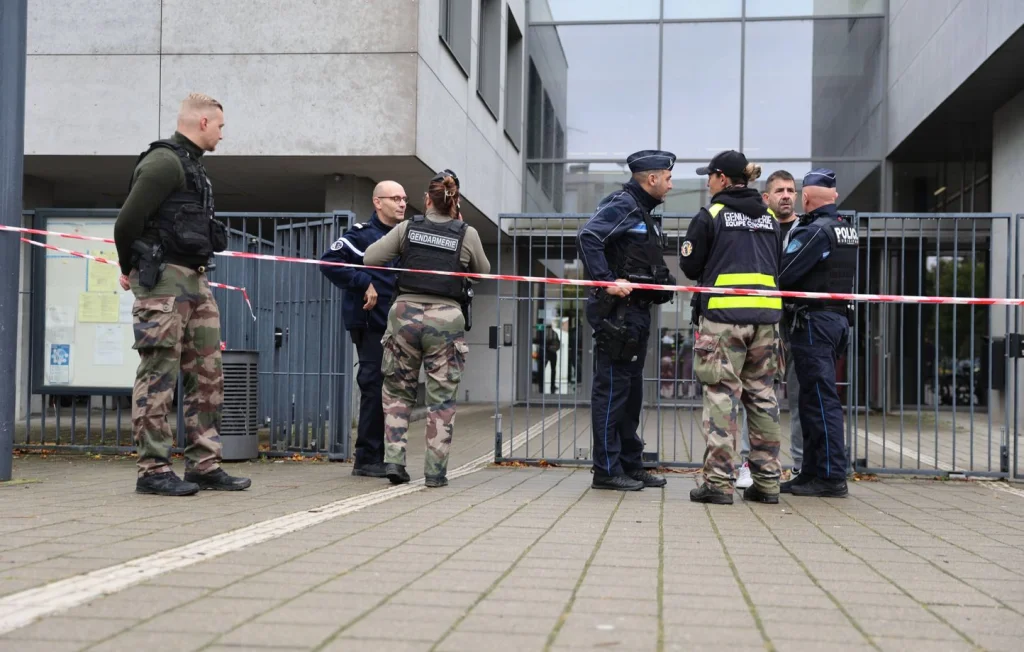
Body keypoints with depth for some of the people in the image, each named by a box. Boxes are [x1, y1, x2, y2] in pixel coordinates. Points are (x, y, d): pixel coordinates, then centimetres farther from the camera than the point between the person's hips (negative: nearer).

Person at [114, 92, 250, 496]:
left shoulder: (190, 165, 19)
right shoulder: (164, 161, -10)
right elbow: (128, 220, -14)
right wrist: (129, 269, 1)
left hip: (195, 281, 9)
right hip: (164, 280, -9)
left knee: (207, 374, 8)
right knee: (159, 376, -5)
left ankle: (204, 465, 13)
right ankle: (153, 470, -1)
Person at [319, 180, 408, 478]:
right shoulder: (362, 233, -5)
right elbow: (329, 262, -15)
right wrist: (364, 283, -18)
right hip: (370, 324, -7)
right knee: (374, 388, -6)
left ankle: (382, 456, 18)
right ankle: (367, 458, 1)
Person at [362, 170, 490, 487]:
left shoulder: (407, 228, 2)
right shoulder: (468, 234, -1)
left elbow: (370, 258, 1)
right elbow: (482, 272, 14)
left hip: (405, 314, 1)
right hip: (446, 319, -1)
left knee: (398, 392, 15)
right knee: (442, 399, 6)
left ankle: (393, 459, 7)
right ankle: (435, 470, 6)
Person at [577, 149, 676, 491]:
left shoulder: (643, 212, 20)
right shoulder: (621, 205, -10)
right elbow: (587, 236, -25)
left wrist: (663, 283, 9)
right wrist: (607, 281, -27)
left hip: (637, 312, 10)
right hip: (617, 311, -10)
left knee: (631, 390, 14)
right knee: (612, 388, -6)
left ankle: (631, 465, 22)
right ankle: (607, 469, -1)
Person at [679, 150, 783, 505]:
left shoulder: (711, 216, -2)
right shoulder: (769, 218, 14)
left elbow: (690, 266, 2)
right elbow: (779, 266, 18)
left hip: (724, 315, -5)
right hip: (766, 315, 5)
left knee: (722, 395, -3)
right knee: (762, 395, 9)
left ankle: (719, 481, -4)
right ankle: (767, 481, 13)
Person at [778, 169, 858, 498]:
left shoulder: (815, 230, -13)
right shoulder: (848, 229, 14)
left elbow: (783, 274, -17)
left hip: (813, 320, -9)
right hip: (839, 318, 9)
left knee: (821, 399, -7)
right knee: (816, 399, 13)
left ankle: (831, 476, -5)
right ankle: (812, 471, 18)